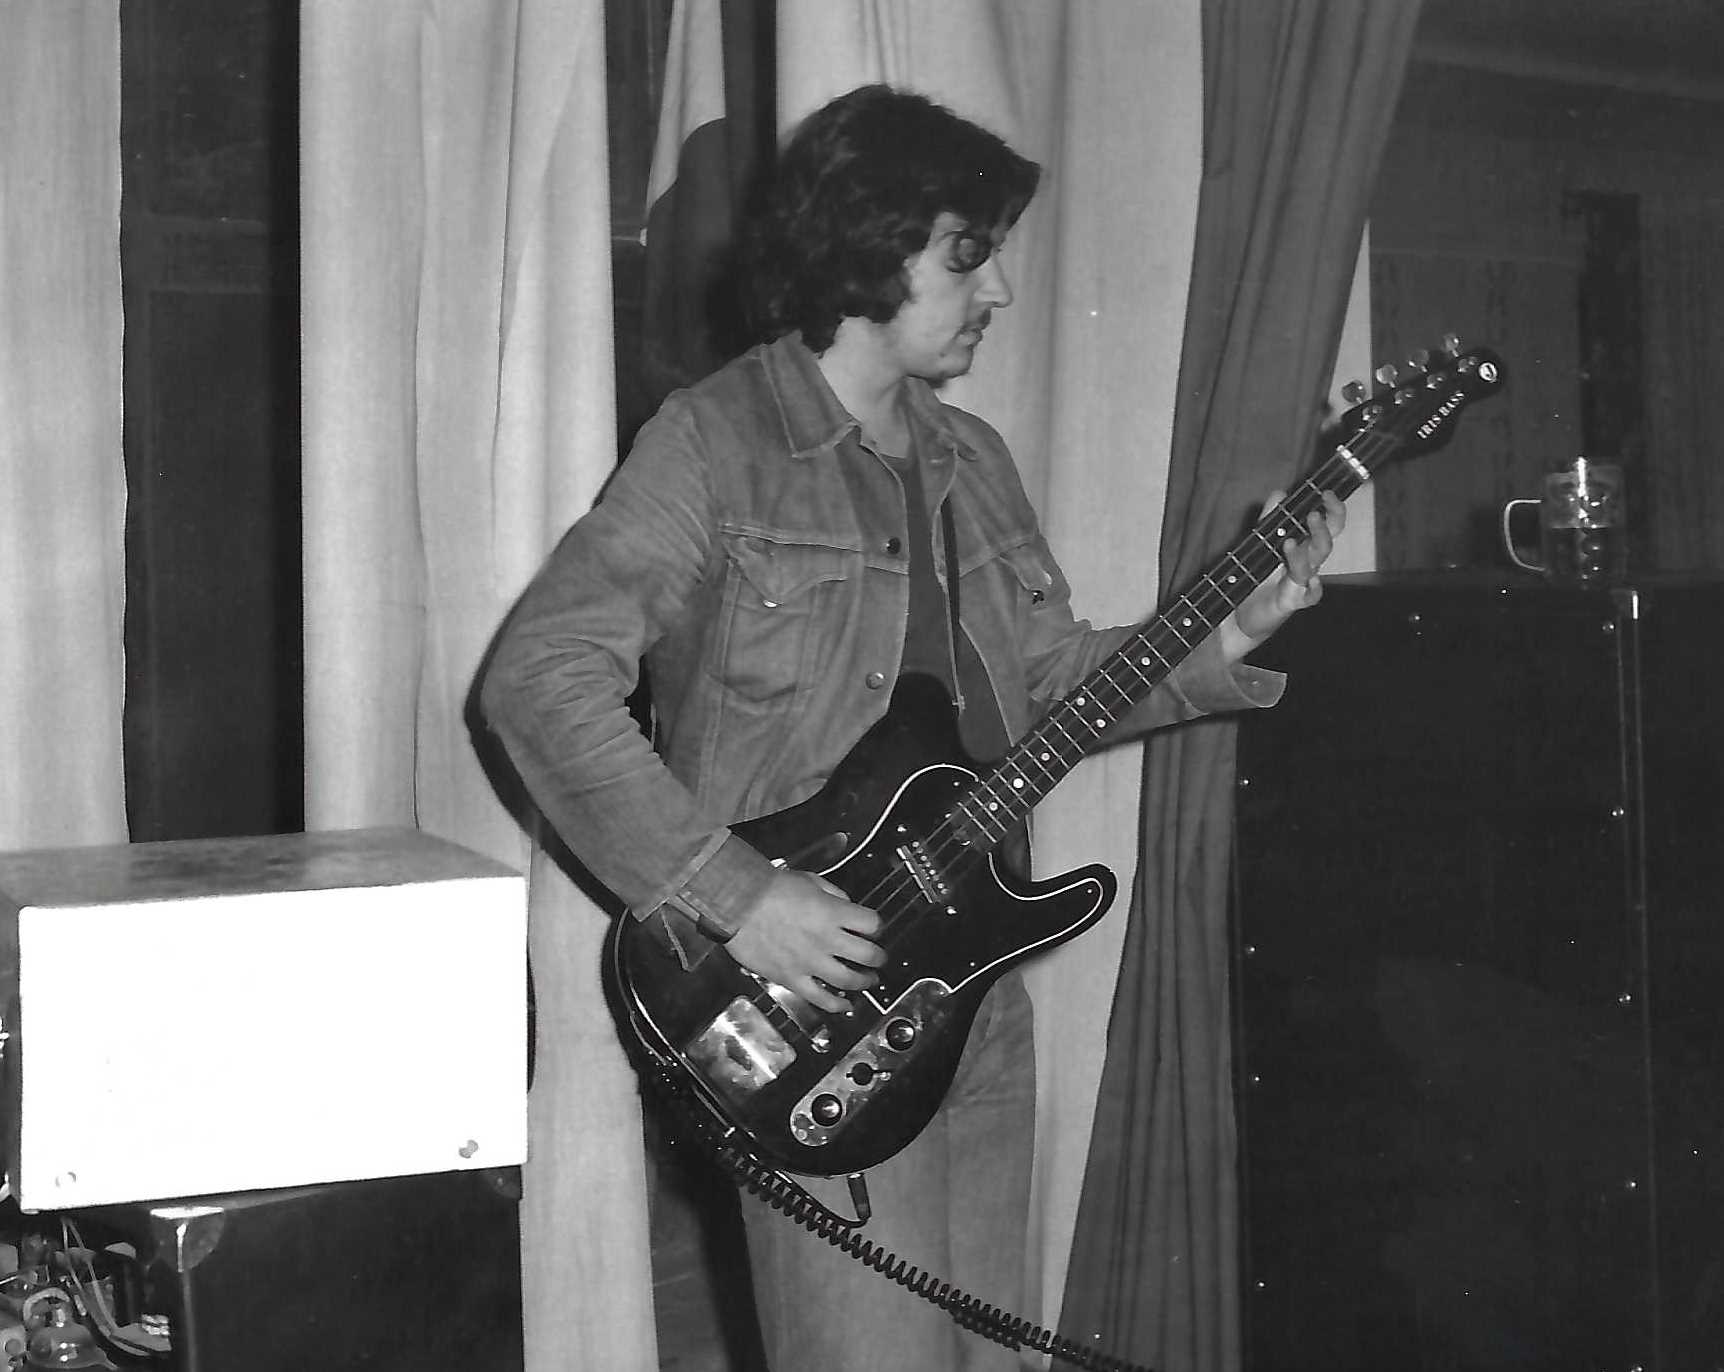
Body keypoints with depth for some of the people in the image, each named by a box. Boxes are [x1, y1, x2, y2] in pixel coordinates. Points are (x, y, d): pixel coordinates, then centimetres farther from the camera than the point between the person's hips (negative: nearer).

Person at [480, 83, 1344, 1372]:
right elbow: (538, 678, -17)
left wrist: (1227, 635, 4)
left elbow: (1047, 675, 19)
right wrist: (731, 892, -21)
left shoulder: (971, 463, 14)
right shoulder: (715, 444, -11)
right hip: (812, 1008, -8)